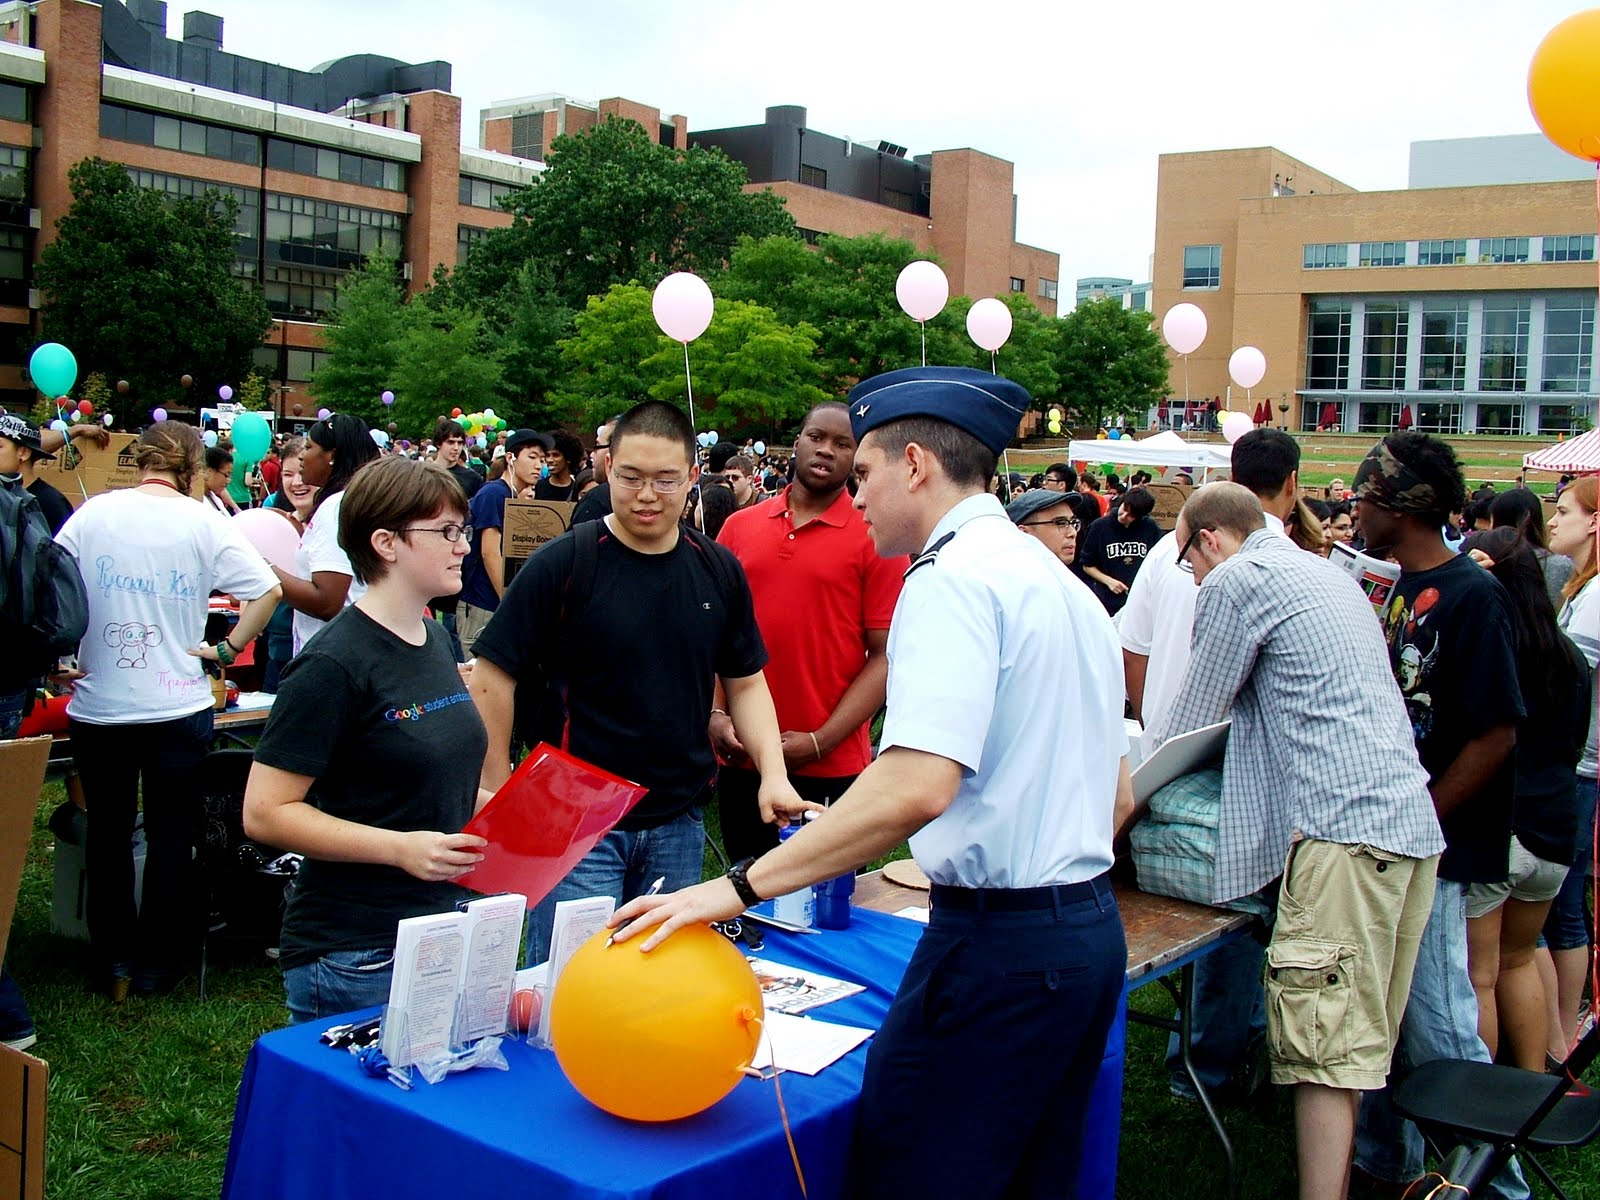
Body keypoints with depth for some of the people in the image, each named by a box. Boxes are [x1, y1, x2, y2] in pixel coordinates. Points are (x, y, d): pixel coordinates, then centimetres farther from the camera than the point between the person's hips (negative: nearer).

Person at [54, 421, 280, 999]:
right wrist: (228, 648, -1)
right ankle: (156, 963, 18)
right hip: (177, 707, -1)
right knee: (171, 834, 11)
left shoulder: (93, 512, -2)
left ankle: (113, 961, 21)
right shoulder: (203, 522, -7)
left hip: (98, 706, 2)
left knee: (108, 831, 16)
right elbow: (267, 591, -12)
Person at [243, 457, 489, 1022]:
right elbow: (265, 813, -19)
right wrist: (400, 847, -26)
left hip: (442, 929, 8)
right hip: (353, 955, -8)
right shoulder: (334, 665, -17)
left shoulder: (435, 640, 9)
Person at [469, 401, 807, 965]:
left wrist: (773, 771, -5)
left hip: (679, 825, 4)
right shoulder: (562, 564, -9)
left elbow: (745, 683, 10)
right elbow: (493, 677, -7)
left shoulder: (719, 571, 3)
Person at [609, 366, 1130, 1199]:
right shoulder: (1061, 584, 17)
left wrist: (739, 888, -24)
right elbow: (1117, 793, 20)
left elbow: (918, 786, -26)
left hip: (996, 943, -10)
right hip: (1090, 930, 10)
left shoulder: (953, 575, -13)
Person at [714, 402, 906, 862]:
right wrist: (716, 715, -2)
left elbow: (887, 655, -8)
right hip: (739, 760, 3)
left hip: (832, 770, -3)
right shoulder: (740, 526, 8)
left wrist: (819, 742, -14)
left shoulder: (875, 539, -4)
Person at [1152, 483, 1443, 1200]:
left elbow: (1191, 716, 3)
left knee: (1323, 1040, -8)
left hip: (1345, 823, -9)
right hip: (1412, 819, 9)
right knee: (1364, 1036, 15)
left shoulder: (1234, 581, -3)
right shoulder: (1325, 572, 24)